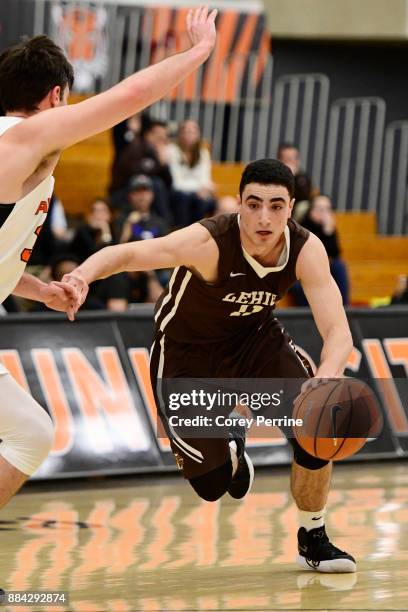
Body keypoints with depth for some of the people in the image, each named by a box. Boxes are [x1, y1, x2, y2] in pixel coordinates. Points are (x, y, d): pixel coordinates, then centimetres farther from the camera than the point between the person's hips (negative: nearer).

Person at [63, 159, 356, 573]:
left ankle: (313, 540, 5)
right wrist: (83, 275, -66)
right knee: (212, 485, -8)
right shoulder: (211, 243, -34)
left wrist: (327, 376, -49)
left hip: (254, 337, 3)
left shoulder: (306, 250, -23)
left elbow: (338, 332, -26)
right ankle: (229, 447, 32)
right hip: (187, 353, -3)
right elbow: (128, 253, -44)